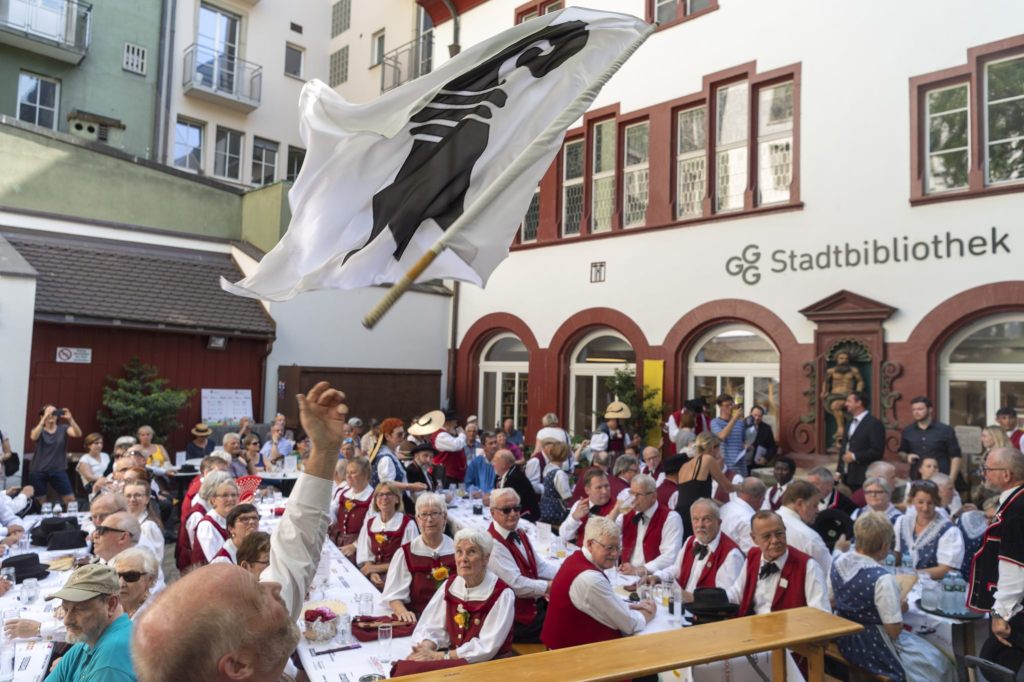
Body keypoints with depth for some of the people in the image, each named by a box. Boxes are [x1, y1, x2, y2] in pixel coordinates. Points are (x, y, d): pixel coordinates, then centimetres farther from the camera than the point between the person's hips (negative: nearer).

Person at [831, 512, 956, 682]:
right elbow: (894, 630, -23)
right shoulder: (882, 579, -28)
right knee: (937, 662, 16)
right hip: (873, 650, -7)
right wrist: (900, 609, -4)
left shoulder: (838, 563, -7)